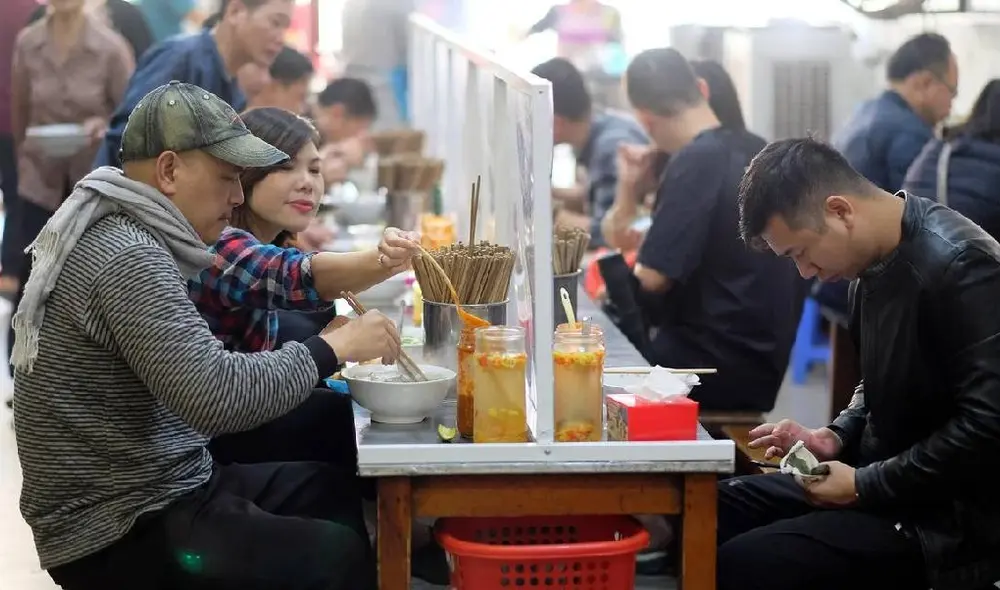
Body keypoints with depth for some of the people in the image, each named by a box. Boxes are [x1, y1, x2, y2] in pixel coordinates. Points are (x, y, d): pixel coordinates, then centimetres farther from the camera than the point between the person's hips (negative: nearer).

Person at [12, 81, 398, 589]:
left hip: (154, 489, 10)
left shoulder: (122, 237, 12)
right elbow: (217, 397, -30)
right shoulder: (127, 258, -21)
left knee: (335, 490, 12)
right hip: (122, 534, -10)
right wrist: (331, 348, -19)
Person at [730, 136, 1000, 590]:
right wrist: (835, 438, 3)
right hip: (877, 477, 9)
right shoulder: (876, 263, 8)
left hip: (943, 520, -9)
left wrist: (865, 485, -18)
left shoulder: (960, 266, -21)